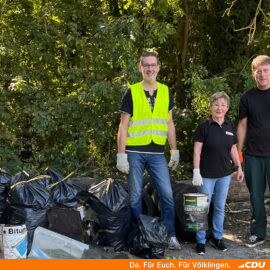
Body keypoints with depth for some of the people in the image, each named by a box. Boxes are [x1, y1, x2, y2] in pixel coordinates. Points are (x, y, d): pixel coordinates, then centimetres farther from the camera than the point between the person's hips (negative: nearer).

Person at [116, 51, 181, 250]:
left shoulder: (166, 92, 9)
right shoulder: (132, 92, 0)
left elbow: (169, 123, 14)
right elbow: (123, 125, -1)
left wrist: (174, 150, 9)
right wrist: (121, 154, -7)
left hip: (157, 153, 2)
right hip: (135, 152, -2)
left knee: (167, 194, -2)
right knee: (135, 196, 4)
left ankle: (170, 235, 9)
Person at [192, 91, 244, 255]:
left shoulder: (230, 127, 3)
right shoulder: (204, 127, -10)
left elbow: (233, 149, 12)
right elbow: (197, 151, -10)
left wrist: (239, 167, 9)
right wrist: (196, 172, -14)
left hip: (224, 175, 4)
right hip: (207, 175, -4)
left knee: (220, 207, 13)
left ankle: (217, 238, 26)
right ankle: (201, 241, 12)